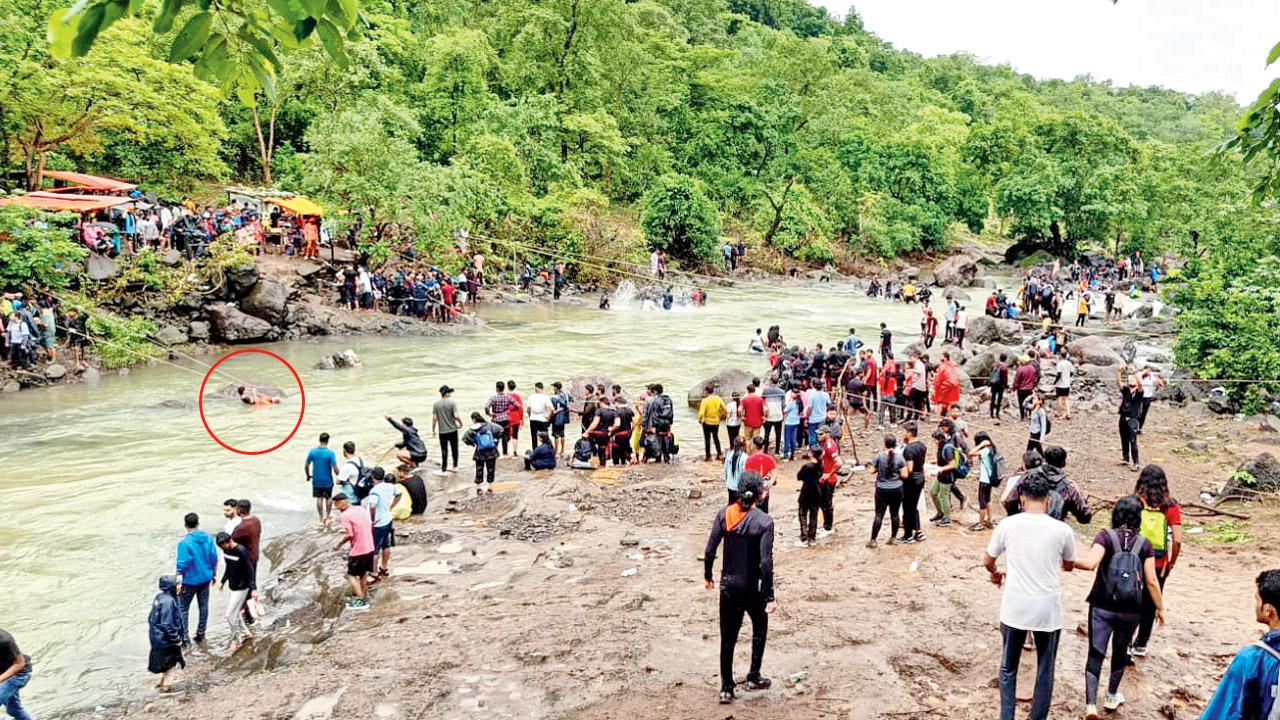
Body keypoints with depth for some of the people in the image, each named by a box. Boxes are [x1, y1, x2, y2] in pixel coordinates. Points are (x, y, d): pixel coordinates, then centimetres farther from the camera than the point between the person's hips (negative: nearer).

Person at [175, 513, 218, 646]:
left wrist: (178, 582, -10)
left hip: (190, 581, -5)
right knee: (204, 606, 15)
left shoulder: (184, 543, -19)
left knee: (183, 609, 9)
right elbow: (214, 559, 4)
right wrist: (214, 575, 17)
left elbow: (182, 565, -18)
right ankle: (201, 635, 25)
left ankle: (185, 639, 9)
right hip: (205, 579, 5)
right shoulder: (208, 539, -4)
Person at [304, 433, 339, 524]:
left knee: (319, 498, 14)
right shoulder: (330, 453, -19)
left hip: (316, 480, 2)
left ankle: (321, 518, 20)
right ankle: (327, 517, 26)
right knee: (329, 498, 17)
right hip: (327, 481, -2)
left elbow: (306, 466, 0)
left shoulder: (312, 451, -8)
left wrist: (308, 475, 17)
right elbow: (335, 469, -18)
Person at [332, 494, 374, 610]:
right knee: (363, 574, 21)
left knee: (351, 575, 6)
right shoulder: (362, 510, 8)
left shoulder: (345, 515, -15)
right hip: (369, 548, 7)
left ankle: (361, 601, 3)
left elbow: (350, 534, -22)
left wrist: (339, 544, -7)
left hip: (357, 551, -7)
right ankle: (362, 596, 31)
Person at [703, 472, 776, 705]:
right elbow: (766, 562, -19)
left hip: (728, 585, 3)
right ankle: (753, 677, 30)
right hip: (753, 587, -3)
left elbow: (710, 550, -5)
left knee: (728, 637, 13)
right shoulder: (764, 521, -17)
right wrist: (769, 596, -13)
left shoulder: (724, 513, -7)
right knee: (759, 628, 24)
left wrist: (708, 575, 11)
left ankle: (726, 688, 18)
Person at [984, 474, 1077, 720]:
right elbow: (1069, 565, 13)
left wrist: (995, 574, 31)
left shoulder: (1007, 525, -5)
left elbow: (988, 561, 8)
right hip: (1048, 610, 0)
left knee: (1008, 667, 17)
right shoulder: (1062, 530, -6)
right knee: (1045, 671, 16)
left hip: (1014, 608, 1)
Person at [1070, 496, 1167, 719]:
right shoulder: (1144, 544, -3)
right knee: (1120, 651, 22)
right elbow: (1151, 582, -3)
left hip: (1102, 608, -2)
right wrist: (1160, 608, 7)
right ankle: (1111, 697, 37)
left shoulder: (1105, 536, -10)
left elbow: (1090, 563, -25)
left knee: (1095, 654, 0)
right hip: (1130, 611, 2)